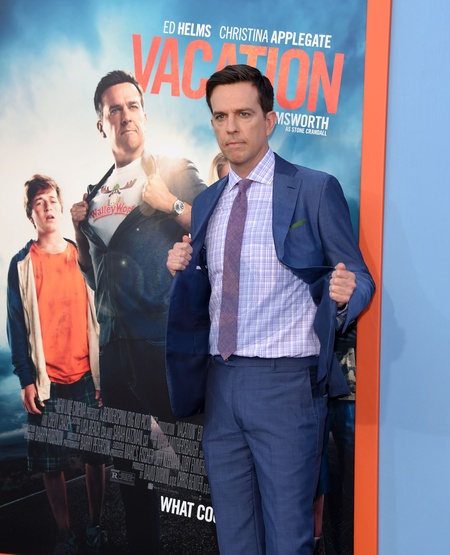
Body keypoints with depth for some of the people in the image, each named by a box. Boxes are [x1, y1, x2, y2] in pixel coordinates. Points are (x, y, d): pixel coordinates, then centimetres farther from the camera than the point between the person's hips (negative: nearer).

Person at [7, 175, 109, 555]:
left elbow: (98, 316, 9)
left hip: (87, 377, 2)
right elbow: (17, 325, 1)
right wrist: (26, 379, -6)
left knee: (97, 457, 3)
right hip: (46, 381, -1)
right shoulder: (22, 264, 3)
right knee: (52, 465, 1)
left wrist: (103, 372, 3)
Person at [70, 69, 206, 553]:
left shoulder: (175, 172, 0)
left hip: (167, 342, -6)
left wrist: (171, 204, -18)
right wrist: (80, 230, 5)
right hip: (115, 343, 6)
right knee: (127, 460, 12)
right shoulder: (97, 193, 16)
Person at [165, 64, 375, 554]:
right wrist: (183, 271, -1)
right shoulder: (207, 202, 14)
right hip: (220, 384, 6)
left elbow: (358, 279, -2)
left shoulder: (315, 190, -4)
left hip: (286, 384, -5)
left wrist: (345, 292, -24)